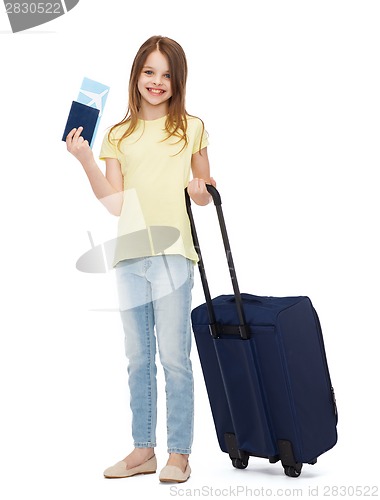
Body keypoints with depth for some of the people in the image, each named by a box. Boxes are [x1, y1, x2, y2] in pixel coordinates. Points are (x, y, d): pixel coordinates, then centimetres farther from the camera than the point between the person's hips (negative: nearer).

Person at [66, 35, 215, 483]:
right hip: (130, 254, 3)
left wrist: (202, 191, -9)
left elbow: (206, 192, 14)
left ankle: (179, 454, 7)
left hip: (173, 251, -3)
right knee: (138, 357, 10)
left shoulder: (191, 128, 7)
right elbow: (114, 203, 3)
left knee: (173, 355, -4)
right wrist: (85, 160, -6)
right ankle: (143, 449, 21)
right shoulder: (118, 135, 11)